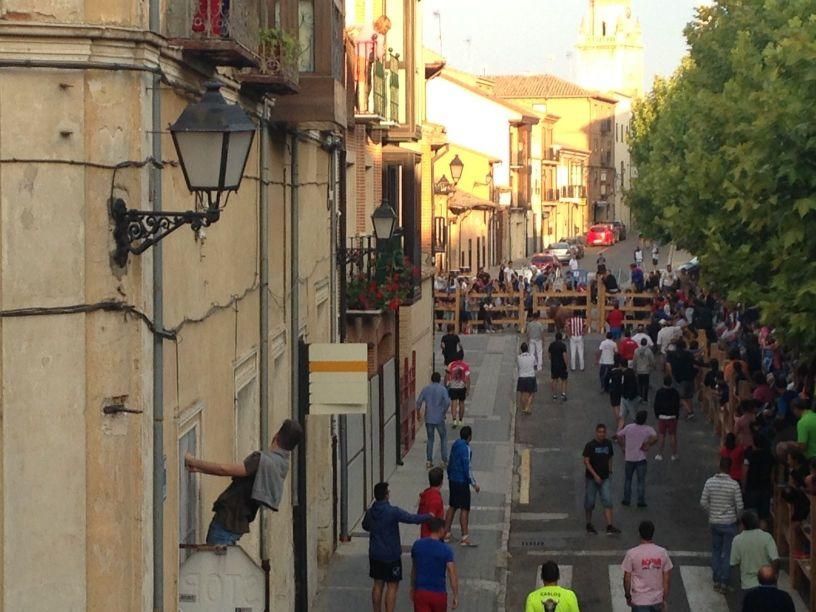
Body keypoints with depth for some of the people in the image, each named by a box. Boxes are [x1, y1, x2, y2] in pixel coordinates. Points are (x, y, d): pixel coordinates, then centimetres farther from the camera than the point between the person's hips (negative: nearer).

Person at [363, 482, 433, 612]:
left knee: (378, 585, 15)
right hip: (391, 555, -6)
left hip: (375, 554, 6)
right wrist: (429, 516, -2)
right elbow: (412, 519, -18)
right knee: (392, 586, 1)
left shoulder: (369, 512, -1)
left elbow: (365, 526, 19)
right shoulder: (393, 512, -21)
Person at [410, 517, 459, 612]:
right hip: (438, 593, -2)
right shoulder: (445, 549, -11)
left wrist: (413, 589, 25)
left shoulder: (417, 545, 1)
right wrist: (456, 597, -10)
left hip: (420, 592, 2)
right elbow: (452, 575, -15)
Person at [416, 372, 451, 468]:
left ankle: (429, 460, 9)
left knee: (430, 439, 12)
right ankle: (445, 460, 9)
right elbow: (447, 402, -19)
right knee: (443, 438, 11)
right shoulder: (443, 389, -7)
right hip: (439, 418, -3)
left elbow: (419, 401, -3)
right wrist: (444, 412, -4)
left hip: (428, 418, 3)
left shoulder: (425, 389, 0)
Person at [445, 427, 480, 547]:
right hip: (462, 482, -9)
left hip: (452, 481, 9)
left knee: (452, 507, 16)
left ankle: (446, 533, 20)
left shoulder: (455, 445, 7)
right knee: (464, 509, -4)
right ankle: (465, 537, -4)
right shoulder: (465, 448, -19)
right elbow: (467, 468, -20)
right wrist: (474, 484, -14)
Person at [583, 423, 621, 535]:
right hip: (591, 478, -3)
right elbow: (586, 461, -13)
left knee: (607, 501, -9)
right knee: (590, 502, 8)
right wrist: (595, 475, -20)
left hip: (605, 478, 3)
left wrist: (610, 471, 13)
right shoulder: (590, 445, -11)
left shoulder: (608, 444, 3)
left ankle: (609, 527, -13)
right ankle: (589, 525, 25)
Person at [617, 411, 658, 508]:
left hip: (629, 457, 3)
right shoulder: (648, 429, -9)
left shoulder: (629, 427, 0)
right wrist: (647, 446, -12)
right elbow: (655, 437, -25)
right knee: (641, 480, 5)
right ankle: (641, 501, 4)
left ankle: (626, 499, 19)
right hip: (641, 458, -3)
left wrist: (623, 446, 10)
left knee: (627, 479, 17)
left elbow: (619, 435, 2)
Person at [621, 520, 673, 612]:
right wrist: (665, 599, 8)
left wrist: (627, 596, 9)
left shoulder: (632, 553, -14)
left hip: (639, 600, -3)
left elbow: (627, 578, -7)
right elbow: (667, 578, -2)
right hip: (657, 599, 3)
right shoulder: (662, 552, -6)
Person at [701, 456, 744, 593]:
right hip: (729, 523, -3)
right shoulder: (734, 484, -16)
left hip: (714, 522, 3)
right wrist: (736, 516, 8)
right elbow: (739, 506, -12)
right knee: (727, 554, 6)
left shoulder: (710, 482, -8)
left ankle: (716, 581, 19)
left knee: (716, 551, 16)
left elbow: (703, 502, -4)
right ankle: (723, 582, 7)